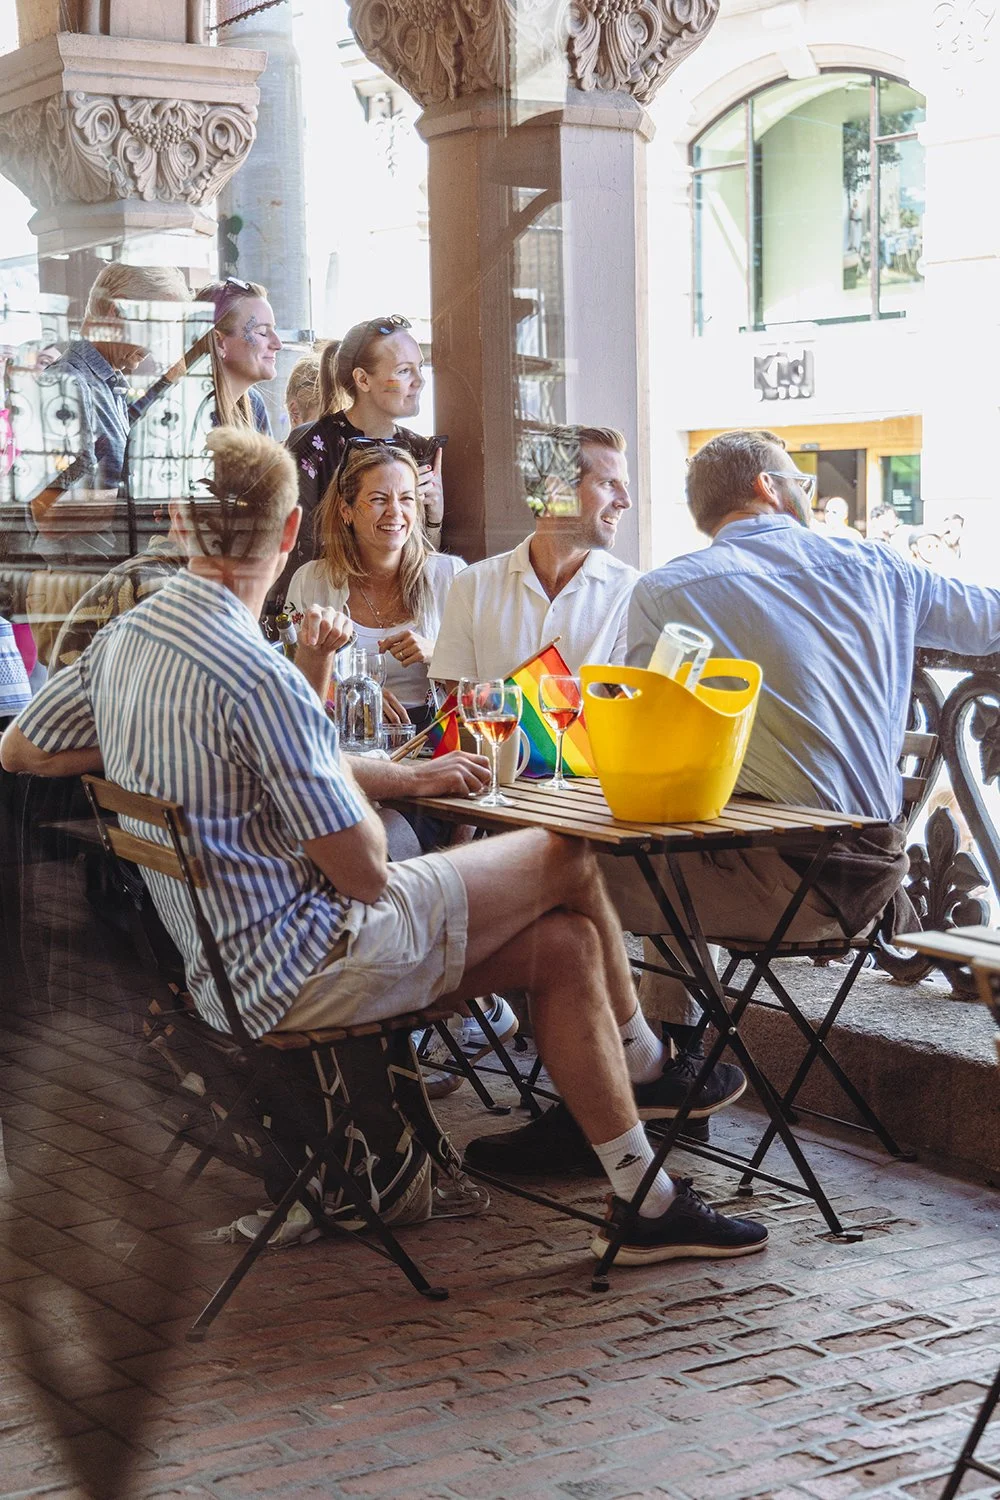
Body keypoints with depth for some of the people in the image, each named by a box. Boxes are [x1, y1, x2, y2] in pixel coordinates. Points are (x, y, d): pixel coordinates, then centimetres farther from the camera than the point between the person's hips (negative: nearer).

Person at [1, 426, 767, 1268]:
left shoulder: (122, 640, 2)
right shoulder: (259, 678, -26)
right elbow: (365, 874, -21)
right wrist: (354, 782, 0)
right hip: (301, 969, -9)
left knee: (565, 943, 10)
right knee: (568, 859, 2)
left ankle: (645, 1203, 18)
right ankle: (647, 1068, 26)